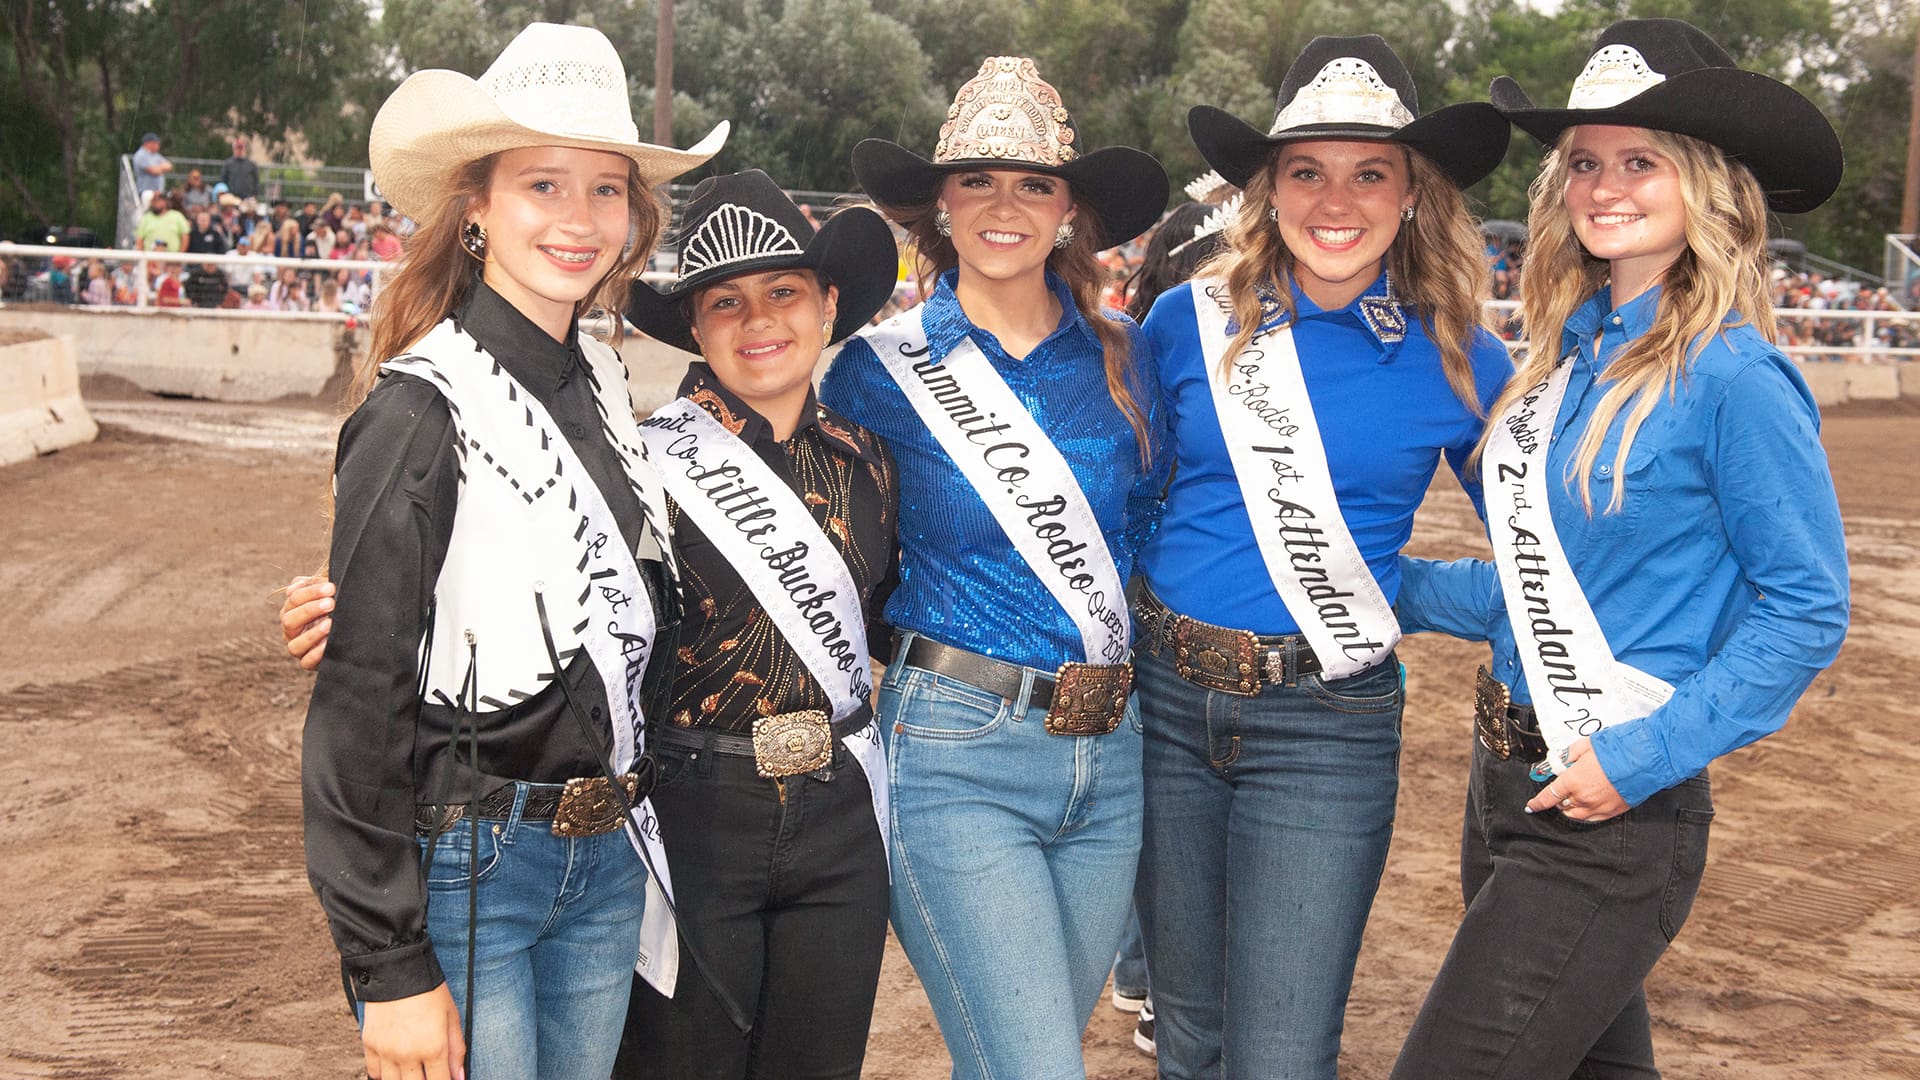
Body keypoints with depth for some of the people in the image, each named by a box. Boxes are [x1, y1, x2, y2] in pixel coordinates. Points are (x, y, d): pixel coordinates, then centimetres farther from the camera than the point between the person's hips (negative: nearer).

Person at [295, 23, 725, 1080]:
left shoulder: (602, 381, 6)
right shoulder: (423, 411, -16)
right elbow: (357, 708, -15)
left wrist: (626, 817, 14)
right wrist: (391, 966, -16)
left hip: (606, 861, 7)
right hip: (463, 867, -7)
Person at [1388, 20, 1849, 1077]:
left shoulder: (1733, 377, -16)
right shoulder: (1571, 353, 7)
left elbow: (1806, 611, -14)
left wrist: (1644, 755, -18)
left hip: (1615, 815, -8)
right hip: (1509, 780, 8)